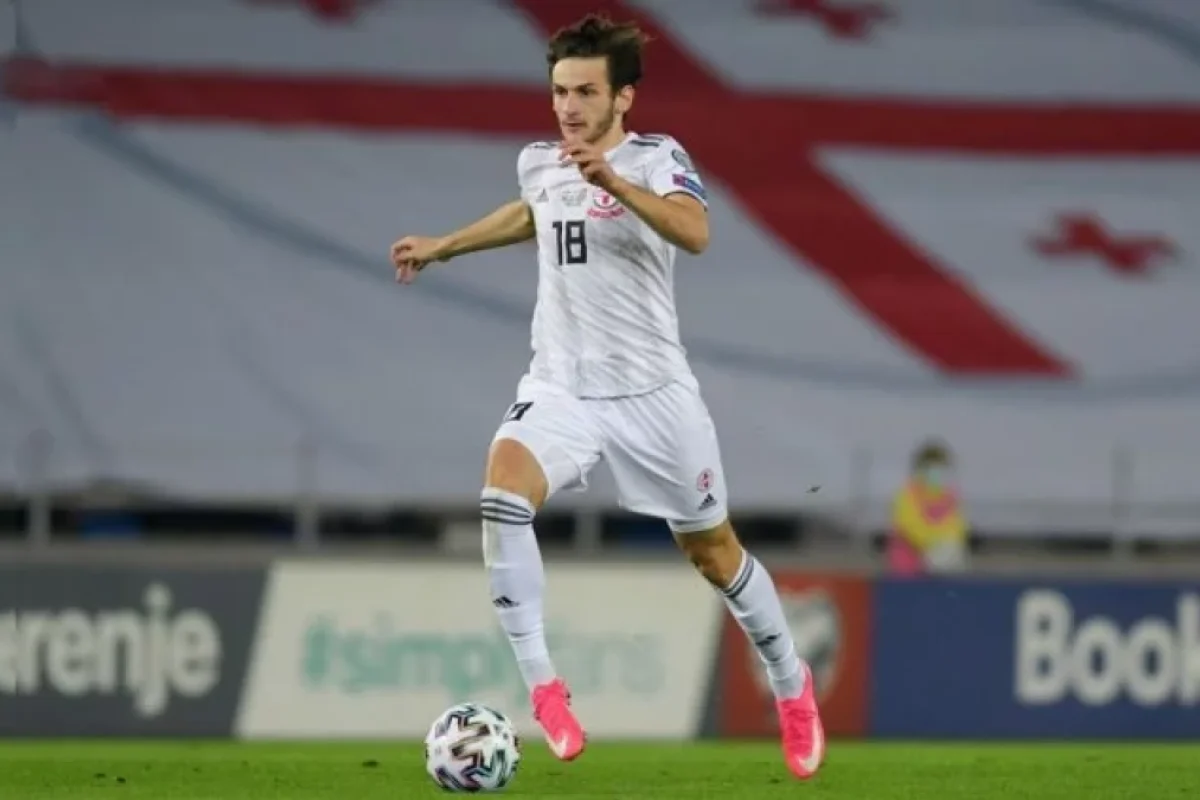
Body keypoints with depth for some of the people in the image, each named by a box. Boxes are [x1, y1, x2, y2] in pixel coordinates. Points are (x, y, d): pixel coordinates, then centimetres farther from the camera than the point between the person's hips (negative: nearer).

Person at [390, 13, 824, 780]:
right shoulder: (538, 163, 5)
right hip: (559, 386, 3)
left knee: (712, 551, 8)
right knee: (503, 498, -26)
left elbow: (695, 233, -32)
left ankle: (792, 687, 33)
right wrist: (443, 246, 33)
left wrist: (612, 181, -43)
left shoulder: (656, 157, -11)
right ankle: (542, 686, -24)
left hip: (652, 391, -3)